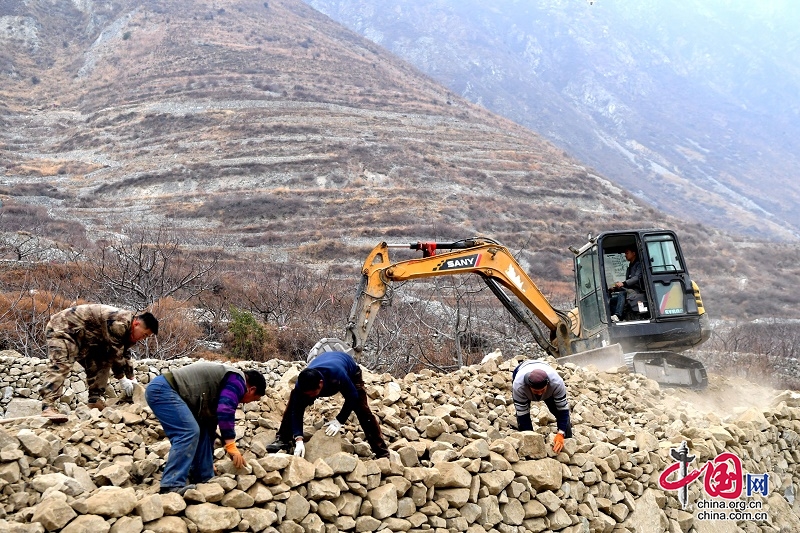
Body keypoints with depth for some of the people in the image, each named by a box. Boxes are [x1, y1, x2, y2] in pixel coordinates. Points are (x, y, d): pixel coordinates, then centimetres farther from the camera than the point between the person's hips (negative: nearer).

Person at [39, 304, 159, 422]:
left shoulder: (126, 328, 6)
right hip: (63, 327, -11)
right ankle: (48, 407, -37)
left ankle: (95, 400, 5)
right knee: (61, 365, -27)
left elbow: (124, 354, 17)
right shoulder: (119, 323, -27)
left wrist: (132, 378, 14)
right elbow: (114, 353, -24)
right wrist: (122, 379, -14)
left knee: (102, 362, 6)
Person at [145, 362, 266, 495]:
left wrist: (208, 463, 36)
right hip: (161, 389, -10)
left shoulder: (226, 384, 24)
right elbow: (225, 410, -21)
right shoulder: (237, 380, -4)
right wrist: (231, 445, -22)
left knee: (201, 432, 11)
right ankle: (172, 486, -21)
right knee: (189, 432, -18)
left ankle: (204, 479, 14)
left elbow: (210, 423, 31)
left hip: (161, 390, 10)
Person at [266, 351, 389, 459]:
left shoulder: (338, 375, -49)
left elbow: (352, 396, -32)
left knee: (362, 409, -13)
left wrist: (339, 421, -36)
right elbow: (297, 411, -33)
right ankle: (283, 440, -1)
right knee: (294, 404, -12)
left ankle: (382, 452, -4)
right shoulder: (301, 385, -38)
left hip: (350, 372, -3)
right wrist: (299, 440, -44)